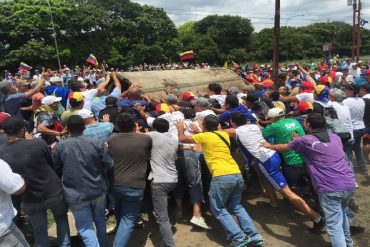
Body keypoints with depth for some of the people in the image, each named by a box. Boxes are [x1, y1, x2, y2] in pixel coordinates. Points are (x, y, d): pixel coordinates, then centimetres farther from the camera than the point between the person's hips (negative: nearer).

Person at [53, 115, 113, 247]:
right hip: (98, 190, 2)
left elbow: (55, 170, 1)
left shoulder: (59, 146, -10)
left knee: (85, 228, 10)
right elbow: (109, 165, -7)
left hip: (75, 194, -2)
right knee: (100, 220, 23)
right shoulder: (98, 143, -11)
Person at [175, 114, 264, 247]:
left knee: (219, 210, 10)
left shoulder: (204, 136, 2)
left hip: (222, 177, -6)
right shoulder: (224, 134, 17)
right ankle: (254, 235, 16)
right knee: (236, 206, 23)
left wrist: (180, 129, 32)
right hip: (237, 174, 7)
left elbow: (182, 139, 13)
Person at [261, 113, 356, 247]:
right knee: (341, 213, 31)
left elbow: (283, 147, 12)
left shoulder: (305, 140, -3)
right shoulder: (335, 136, 14)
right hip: (349, 183, 8)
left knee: (334, 226, -1)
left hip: (330, 188, -8)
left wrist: (269, 146, 31)